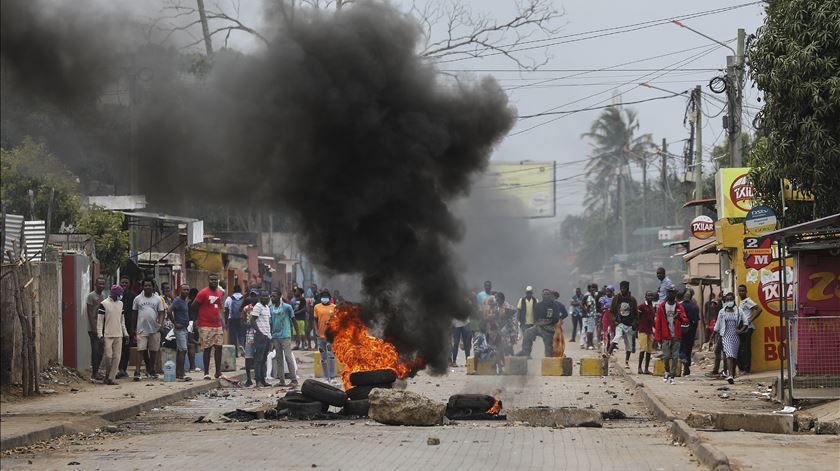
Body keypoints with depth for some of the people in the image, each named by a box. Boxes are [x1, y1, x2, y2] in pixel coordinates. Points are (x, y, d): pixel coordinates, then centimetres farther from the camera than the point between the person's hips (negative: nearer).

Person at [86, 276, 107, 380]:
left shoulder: (103, 295, 15)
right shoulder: (91, 296, -8)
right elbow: (89, 313, -12)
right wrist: (93, 327, -17)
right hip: (94, 328, -7)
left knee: (101, 350, 8)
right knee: (95, 350, -8)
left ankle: (96, 370, 15)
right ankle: (94, 373, -6)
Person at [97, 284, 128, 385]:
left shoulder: (120, 304, 13)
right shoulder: (104, 304, -4)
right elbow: (99, 320, -5)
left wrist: (125, 333, 15)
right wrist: (100, 335, -12)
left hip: (118, 335, 5)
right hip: (107, 335, -5)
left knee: (116, 357, -2)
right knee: (108, 356, -7)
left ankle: (112, 377, 1)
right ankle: (107, 375, 12)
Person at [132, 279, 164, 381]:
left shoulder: (157, 299, 8)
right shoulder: (138, 299, 6)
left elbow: (161, 313, 6)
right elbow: (134, 314, 10)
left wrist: (160, 323, -12)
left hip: (154, 329, 2)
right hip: (141, 329, -2)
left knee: (154, 350, 7)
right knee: (140, 350, -10)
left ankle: (151, 370, 20)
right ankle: (137, 372, -15)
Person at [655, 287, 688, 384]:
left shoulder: (679, 307, 6)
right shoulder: (661, 307, 4)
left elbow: (685, 320, 0)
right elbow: (658, 323, 4)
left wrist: (680, 317, -23)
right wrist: (658, 337, 0)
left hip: (676, 337, 1)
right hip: (666, 337, -1)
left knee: (675, 357, -1)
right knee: (666, 356, -2)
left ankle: (672, 376, 4)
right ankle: (667, 371, 22)